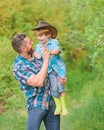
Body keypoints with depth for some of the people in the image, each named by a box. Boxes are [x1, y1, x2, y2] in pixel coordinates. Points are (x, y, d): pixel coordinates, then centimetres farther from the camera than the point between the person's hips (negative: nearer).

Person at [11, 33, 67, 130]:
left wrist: (61, 79, -2)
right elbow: (38, 82, -26)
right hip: (37, 105, -6)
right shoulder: (18, 68, -16)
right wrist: (46, 59, -20)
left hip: (52, 102, 6)